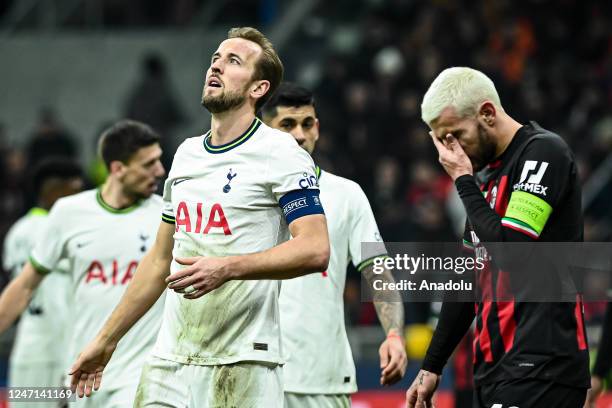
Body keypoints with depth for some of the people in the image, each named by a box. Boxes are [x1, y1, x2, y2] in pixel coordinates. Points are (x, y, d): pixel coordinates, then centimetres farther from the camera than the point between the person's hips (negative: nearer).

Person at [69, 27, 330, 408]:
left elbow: (315, 250, -17)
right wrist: (106, 340, 22)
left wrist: (227, 268, -26)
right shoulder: (187, 154, 17)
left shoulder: (280, 154, -5)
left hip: (242, 364, -6)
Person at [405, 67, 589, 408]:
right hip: (494, 366, 9)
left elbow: (509, 246, -17)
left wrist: (463, 180, -5)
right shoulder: (486, 176, 20)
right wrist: (432, 367, 24)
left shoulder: (544, 151, -6)